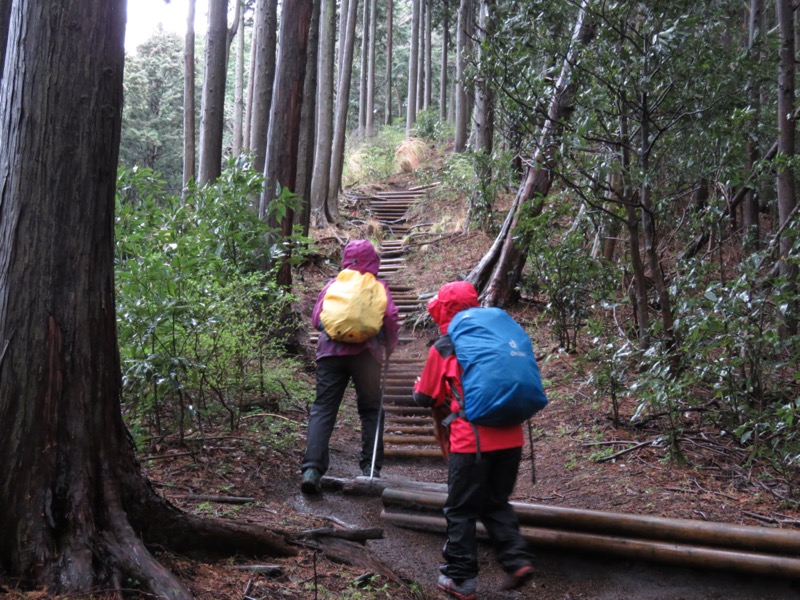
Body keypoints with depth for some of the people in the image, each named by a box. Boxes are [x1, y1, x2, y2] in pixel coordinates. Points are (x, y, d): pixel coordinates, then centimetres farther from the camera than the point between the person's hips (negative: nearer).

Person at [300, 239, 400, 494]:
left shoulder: (333, 284, 11)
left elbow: (316, 318, 9)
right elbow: (391, 319, -2)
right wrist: (387, 349, 13)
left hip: (330, 351, 1)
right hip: (365, 354, -1)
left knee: (322, 409, 2)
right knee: (371, 410, 12)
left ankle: (312, 468, -10)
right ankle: (370, 468, 10)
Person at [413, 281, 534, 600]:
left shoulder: (442, 349, -2)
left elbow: (427, 397, 6)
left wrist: (418, 388, 27)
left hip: (472, 441, -5)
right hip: (510, 438, 5)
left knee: (461, 511, 8)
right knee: (497, 503, 21)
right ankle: (517, 559, 9)